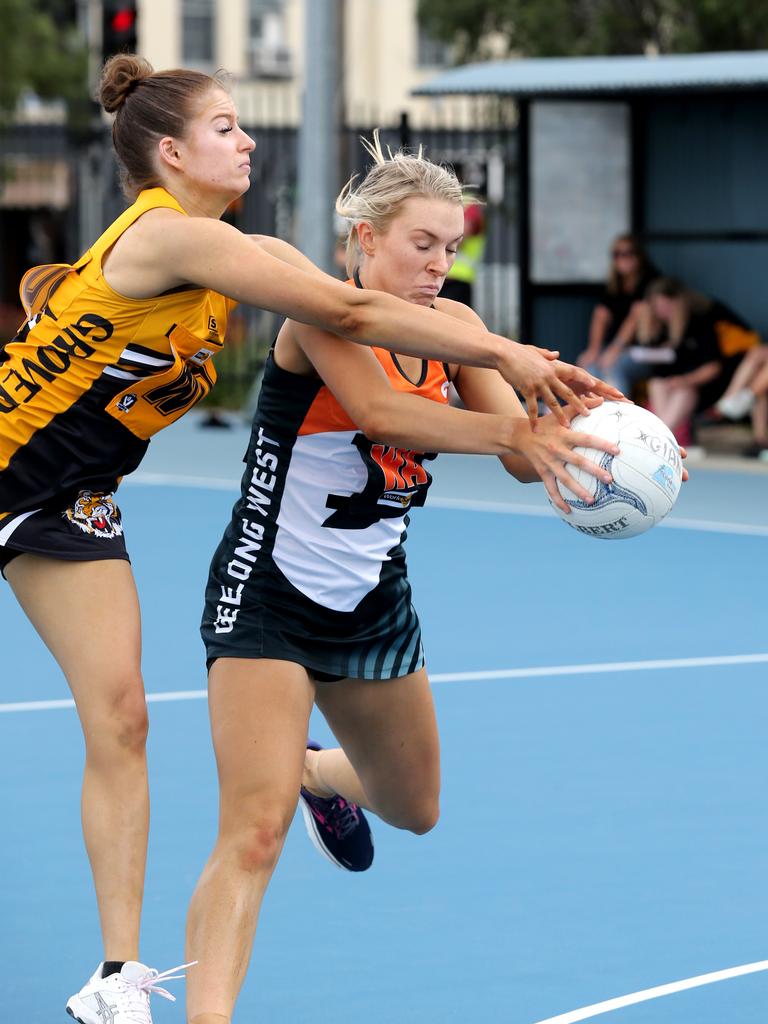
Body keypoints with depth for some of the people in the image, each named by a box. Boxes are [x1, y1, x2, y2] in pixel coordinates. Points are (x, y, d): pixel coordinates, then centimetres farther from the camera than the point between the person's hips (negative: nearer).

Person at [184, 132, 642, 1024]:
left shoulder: (451, 325, -1)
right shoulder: (321, 313, -20)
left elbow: (520, 447, -7)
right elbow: (378, 410, -38)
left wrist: (594, 442, -29)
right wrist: (511, 430, -51)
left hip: (374, 600, 7)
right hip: (269, 595, -7)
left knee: (414, 810, 24)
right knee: (255, 829, -22)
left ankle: (318, 771, 57)